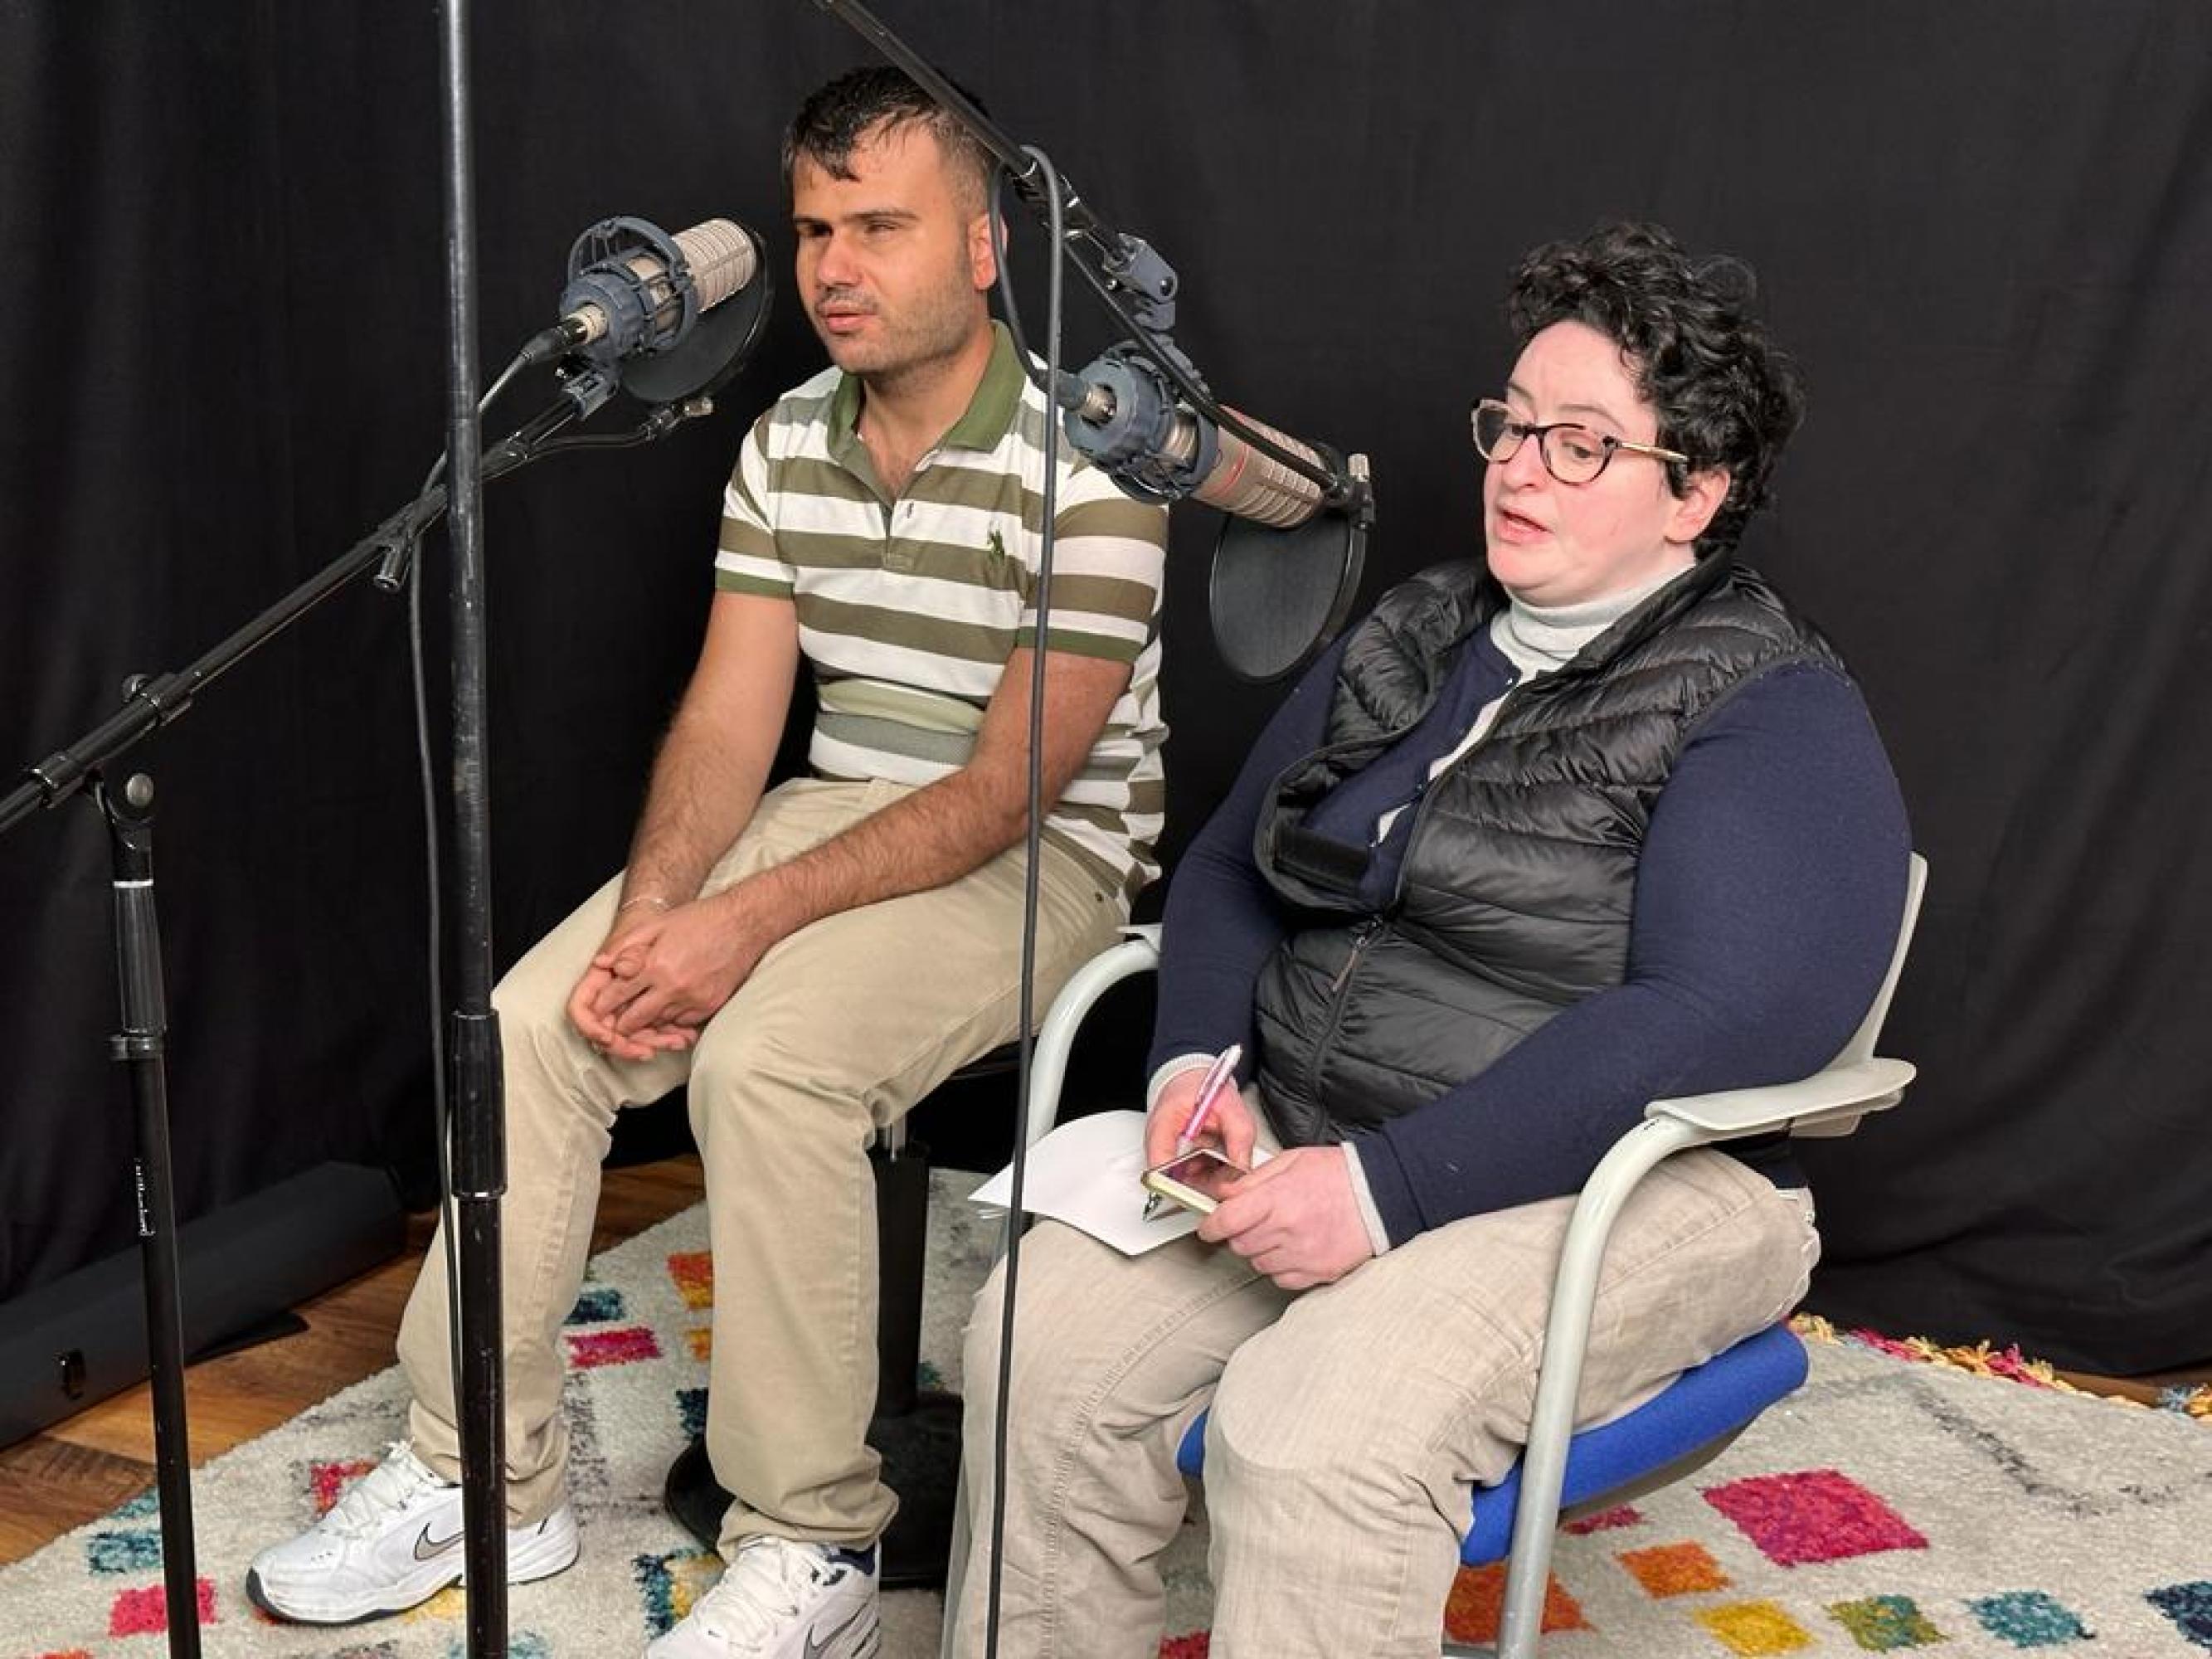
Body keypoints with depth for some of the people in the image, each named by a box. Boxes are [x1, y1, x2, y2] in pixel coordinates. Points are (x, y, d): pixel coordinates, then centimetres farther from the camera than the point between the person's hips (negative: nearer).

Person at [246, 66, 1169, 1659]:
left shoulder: (1087, 470, -17)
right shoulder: (785, 445, 5)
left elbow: (1006, 789, -20)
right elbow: (727, 714, 2)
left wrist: (753, 920, -26)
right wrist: (652, 910, -16)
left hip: (1037, 861, -6)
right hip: (829, 815, 7)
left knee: (767, 1053, -32)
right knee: (531, 1022, -11)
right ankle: (483, 1480, 3)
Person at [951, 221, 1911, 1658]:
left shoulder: (1778, 716, -8)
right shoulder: (1415, 634, 13)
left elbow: (1717, 1016, -22)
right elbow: (1230, 864, 16)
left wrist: (1389, 1186, -25)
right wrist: (1196, 1063, -4)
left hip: (1614, 1182, -5)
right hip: (1301, 1142, 6)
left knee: (1315, 1435, -31)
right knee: (1046, 1339, -16)